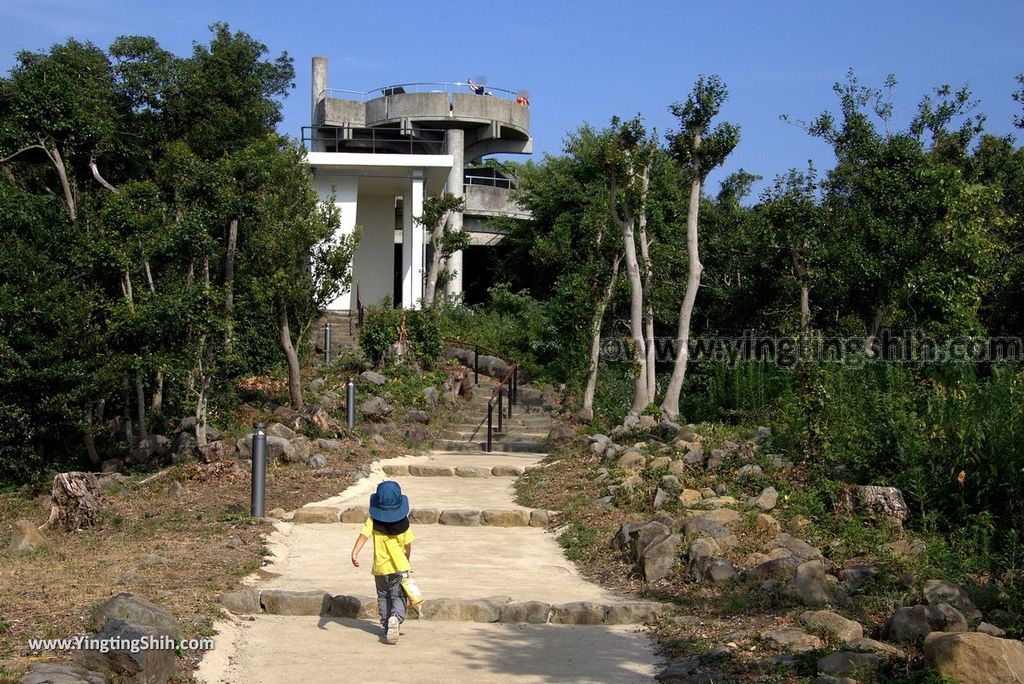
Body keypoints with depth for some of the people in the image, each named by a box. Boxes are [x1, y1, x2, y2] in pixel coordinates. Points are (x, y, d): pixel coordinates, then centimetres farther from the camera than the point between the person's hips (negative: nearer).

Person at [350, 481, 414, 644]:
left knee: (383, 597, 19)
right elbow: (408, 545, 2)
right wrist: (406, 559, 19)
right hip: (399, 566, -1)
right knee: (398, 597, 1)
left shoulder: (373, 520, -8)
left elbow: (363, 535, -22)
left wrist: (354, 553, -30)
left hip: (380, 567, 1)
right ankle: (395, 618, -28)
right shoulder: (403, 522, -5)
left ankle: (387, 627, 24)